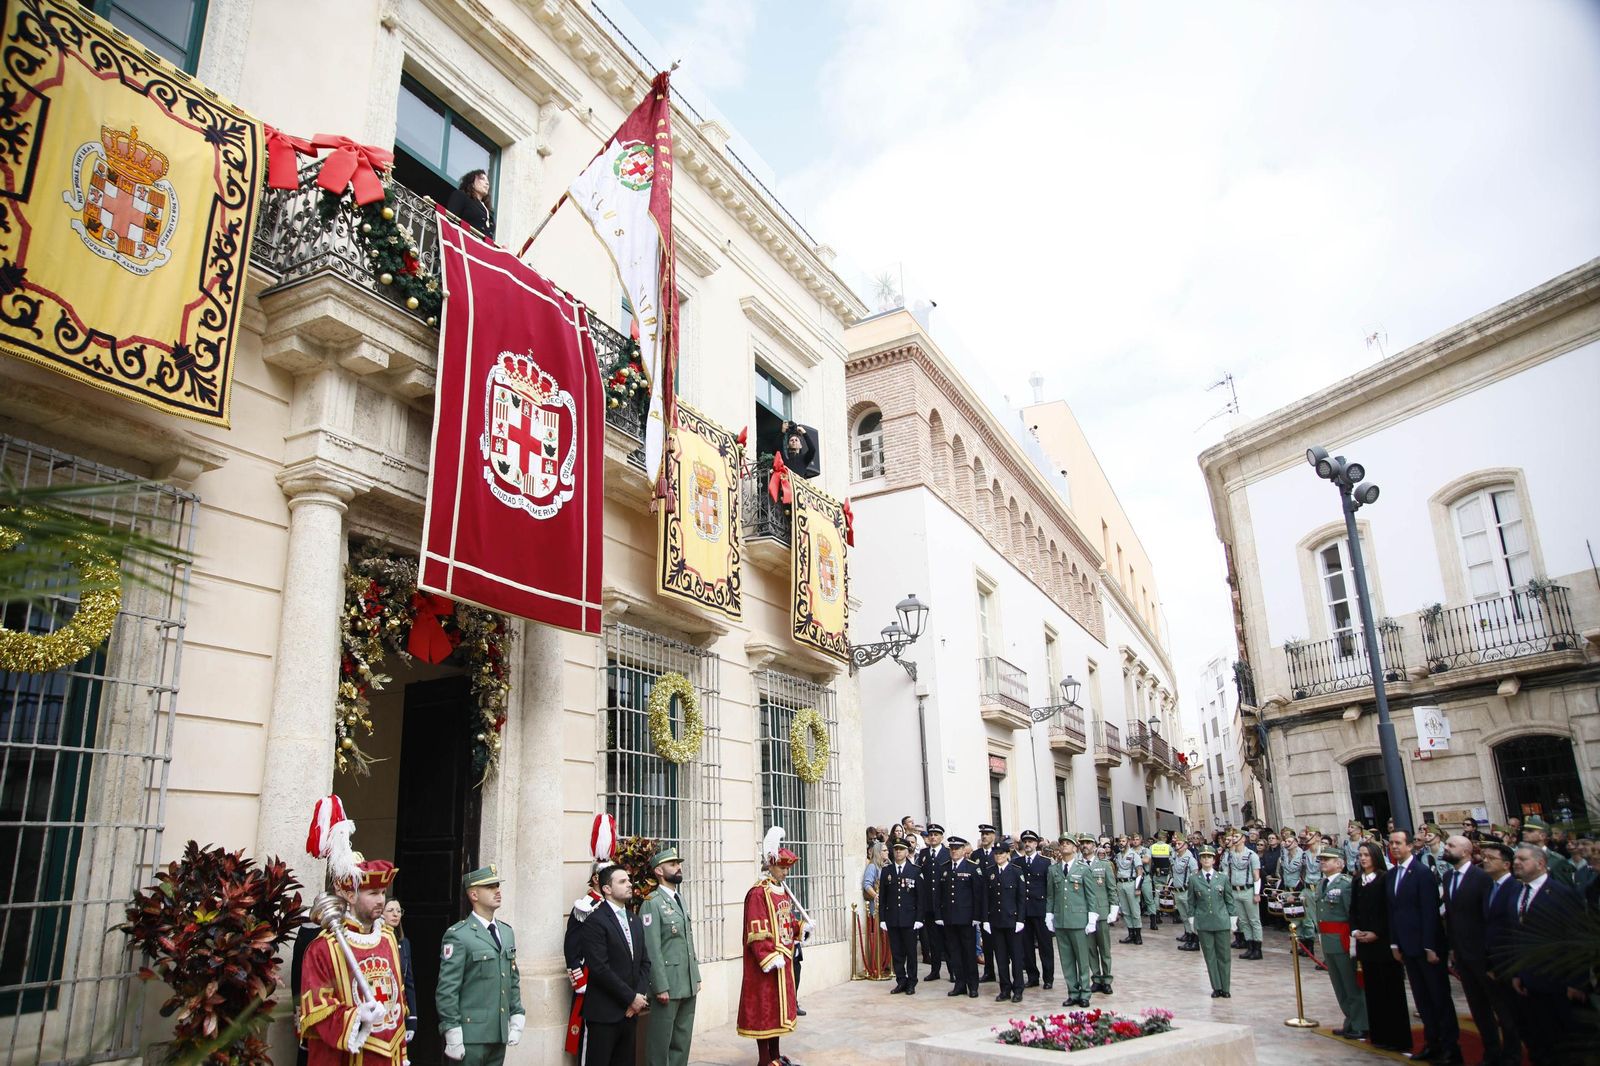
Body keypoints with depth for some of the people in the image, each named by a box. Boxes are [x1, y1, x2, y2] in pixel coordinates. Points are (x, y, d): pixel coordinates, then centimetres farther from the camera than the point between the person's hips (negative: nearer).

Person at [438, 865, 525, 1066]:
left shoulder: (506, 931, 13)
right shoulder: (458, 936, -9)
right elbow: (446, 990, -12)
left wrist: (516, 1019, 10)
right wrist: (453, 1036, -14)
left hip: (500, 1034, 6)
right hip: (471, 1035, -6)